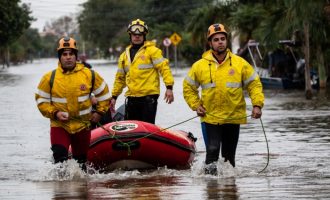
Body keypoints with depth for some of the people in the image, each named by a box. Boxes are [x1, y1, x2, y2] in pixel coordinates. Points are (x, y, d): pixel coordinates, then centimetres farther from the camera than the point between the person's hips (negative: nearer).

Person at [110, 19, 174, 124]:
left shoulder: (152, 51, 0)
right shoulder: (125, 55, 18)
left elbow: (164, 67, -8)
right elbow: (120, 78, 25)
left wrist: (169, 87, -19)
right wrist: (114, 96, 23)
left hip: (149, 96, -6)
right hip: (131, 97, 6)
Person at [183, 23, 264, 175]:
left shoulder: (240, 63, 0)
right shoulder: (200, 66, -1)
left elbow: (254, 84, 6)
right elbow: (188, 87, 12)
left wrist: (257, 104, -6)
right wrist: (196, 105, 0)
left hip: (233, 118, 1)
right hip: (210, 118, -1)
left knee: (229, 155, 9)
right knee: (212, 151, -17)